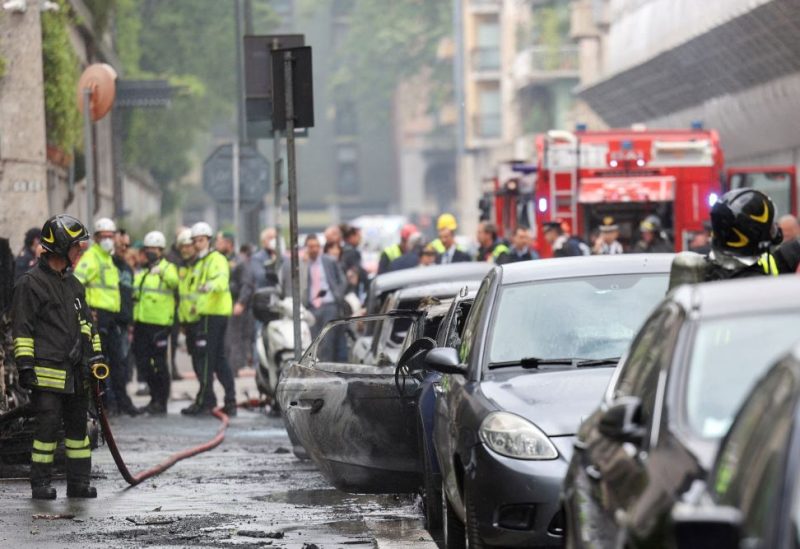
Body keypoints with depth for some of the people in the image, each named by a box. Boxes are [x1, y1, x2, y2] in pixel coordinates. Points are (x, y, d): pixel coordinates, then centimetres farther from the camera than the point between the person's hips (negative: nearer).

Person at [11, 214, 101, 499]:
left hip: (76, 373, 7)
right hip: (47, 372, -7)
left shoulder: (73, 284, 18)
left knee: (77, 425, 10)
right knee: (48, 426, -8)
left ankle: (79, 481, 16)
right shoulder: (30, 283, -6)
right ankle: (40, 483, 1)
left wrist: (96, 357, 19)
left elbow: (87, 324, 25)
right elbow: (22, 328, -9)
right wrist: (25, 365, -13)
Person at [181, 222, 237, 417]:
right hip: (210, 313, 11)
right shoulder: (201, 262, 24)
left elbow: (222, 278, -28)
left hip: (212, 313, -11)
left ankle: (204, 400, -10)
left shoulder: (216, 259, -8)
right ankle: (230, 402, 10)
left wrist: (210, 285, -48)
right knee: (219, 358, 10)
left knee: (206, 357, -10)